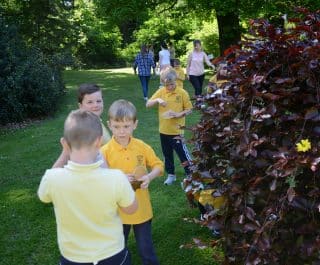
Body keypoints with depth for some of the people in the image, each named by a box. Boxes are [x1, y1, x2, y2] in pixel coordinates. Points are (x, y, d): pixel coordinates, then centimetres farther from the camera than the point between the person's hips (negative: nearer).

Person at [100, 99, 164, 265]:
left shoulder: (142, 147, -7)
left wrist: (149, 177, -16)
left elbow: (158, 166, 4)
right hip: (118, 210, -1)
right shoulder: (105, 151, -14)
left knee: (146, 249, 16)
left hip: (141, 208, 1)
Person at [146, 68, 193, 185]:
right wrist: (157, 100, -22)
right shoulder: (161, 91, -1)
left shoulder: (182, 92, -9)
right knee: (167, 154, 16)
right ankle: (171, 174, 33)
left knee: (182, 152, 1)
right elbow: (148, 104, -3)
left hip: (177, 130, -4)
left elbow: (189, 109, -4)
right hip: (164, 130, 4)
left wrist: (179, 114, -21)